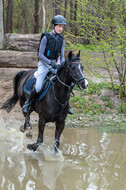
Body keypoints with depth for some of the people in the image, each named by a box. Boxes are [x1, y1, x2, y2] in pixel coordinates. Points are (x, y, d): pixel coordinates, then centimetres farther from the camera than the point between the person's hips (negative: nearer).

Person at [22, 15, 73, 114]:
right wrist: (51, 62, -27)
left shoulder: (61, 39, 2)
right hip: (44, 64, -5)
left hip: (54, 65, 5)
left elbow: (62, 56, 5)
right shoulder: (46, 37, -13)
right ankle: (27, 103, 4)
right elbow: (40, 55, -15)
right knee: (38, 88, -22)